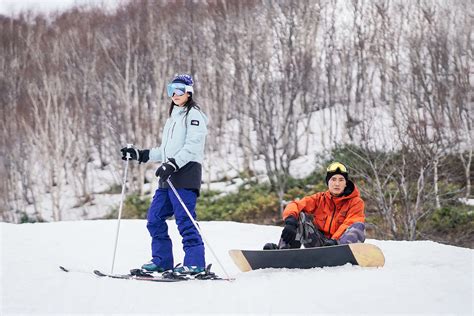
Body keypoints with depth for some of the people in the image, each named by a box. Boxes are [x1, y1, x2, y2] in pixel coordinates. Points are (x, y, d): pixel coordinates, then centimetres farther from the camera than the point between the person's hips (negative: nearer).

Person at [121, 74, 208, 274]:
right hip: (168, 177, 9)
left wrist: (172, 164, -25)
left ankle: (195, 263, -12)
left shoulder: (194, 115, -3)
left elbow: (192, 147, -16)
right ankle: (161, 260, 13)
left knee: (184, 219, -13)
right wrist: (140, 155, 21)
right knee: (155, 218, 7)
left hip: (186, 174, -9)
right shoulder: (173, 117, 24)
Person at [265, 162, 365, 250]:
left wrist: (334, 241, -32)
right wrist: (290, 222, -29)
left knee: (359, 226, -27)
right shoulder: (320, 199, 11)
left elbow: (348, 225, -13)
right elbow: (294, 205, -5)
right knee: (301, 216, -11)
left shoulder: (355, 202, 4)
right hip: (318, 243, 3)